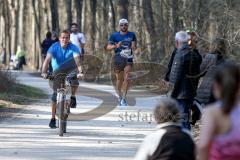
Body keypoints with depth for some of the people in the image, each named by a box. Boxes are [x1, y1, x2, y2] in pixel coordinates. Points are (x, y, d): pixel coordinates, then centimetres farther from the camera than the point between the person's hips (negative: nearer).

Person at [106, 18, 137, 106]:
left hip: (128, 59, 0)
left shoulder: (132, 35, 4)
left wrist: (134, 47, -13)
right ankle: (120, 96, 28)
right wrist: (116, 46, -20)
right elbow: (108, 47, -1)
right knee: (119, 79, 8)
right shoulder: (114, 35, 1)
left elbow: (134, 46, 12)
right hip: (118, 59, 0)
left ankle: (124, 99, -11)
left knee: (126, 78, -12)